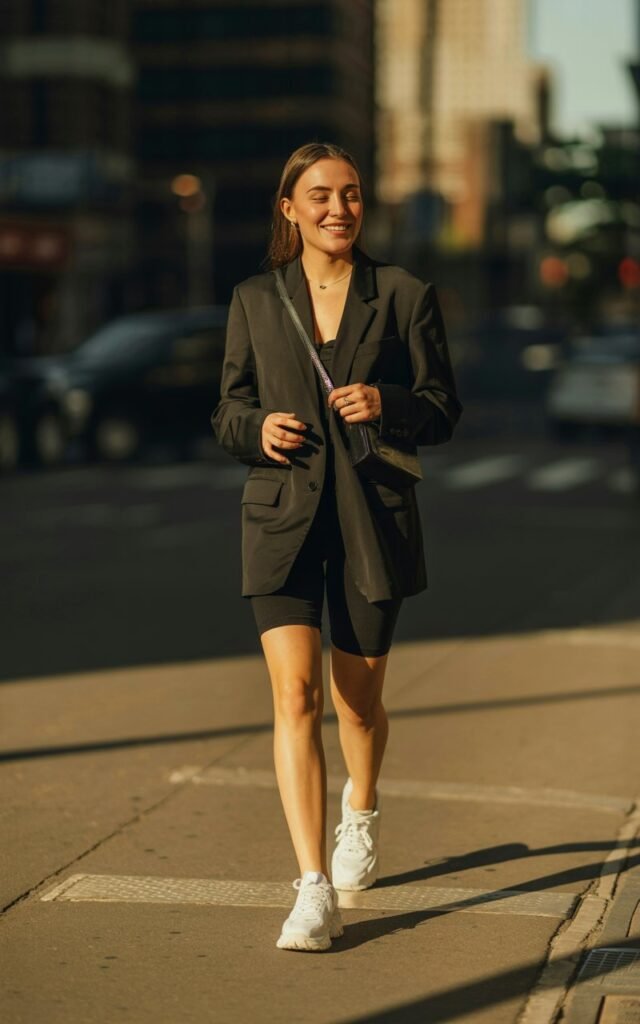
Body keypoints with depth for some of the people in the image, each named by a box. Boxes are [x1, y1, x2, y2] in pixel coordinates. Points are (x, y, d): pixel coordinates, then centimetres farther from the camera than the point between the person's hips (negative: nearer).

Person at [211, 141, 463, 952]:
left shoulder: (404, 296, 2)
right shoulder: (255, 301, 6)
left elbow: (443, 411, 2)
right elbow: (228, 413, 10)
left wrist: (386, 403, -18)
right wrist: (259, 427, -12)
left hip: (372, 520, 0)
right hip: (282, 519, 0)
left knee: (358, 701, 12)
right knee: (295, 694, -15)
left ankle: (362, 809, 47)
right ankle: (315, 890, -15)